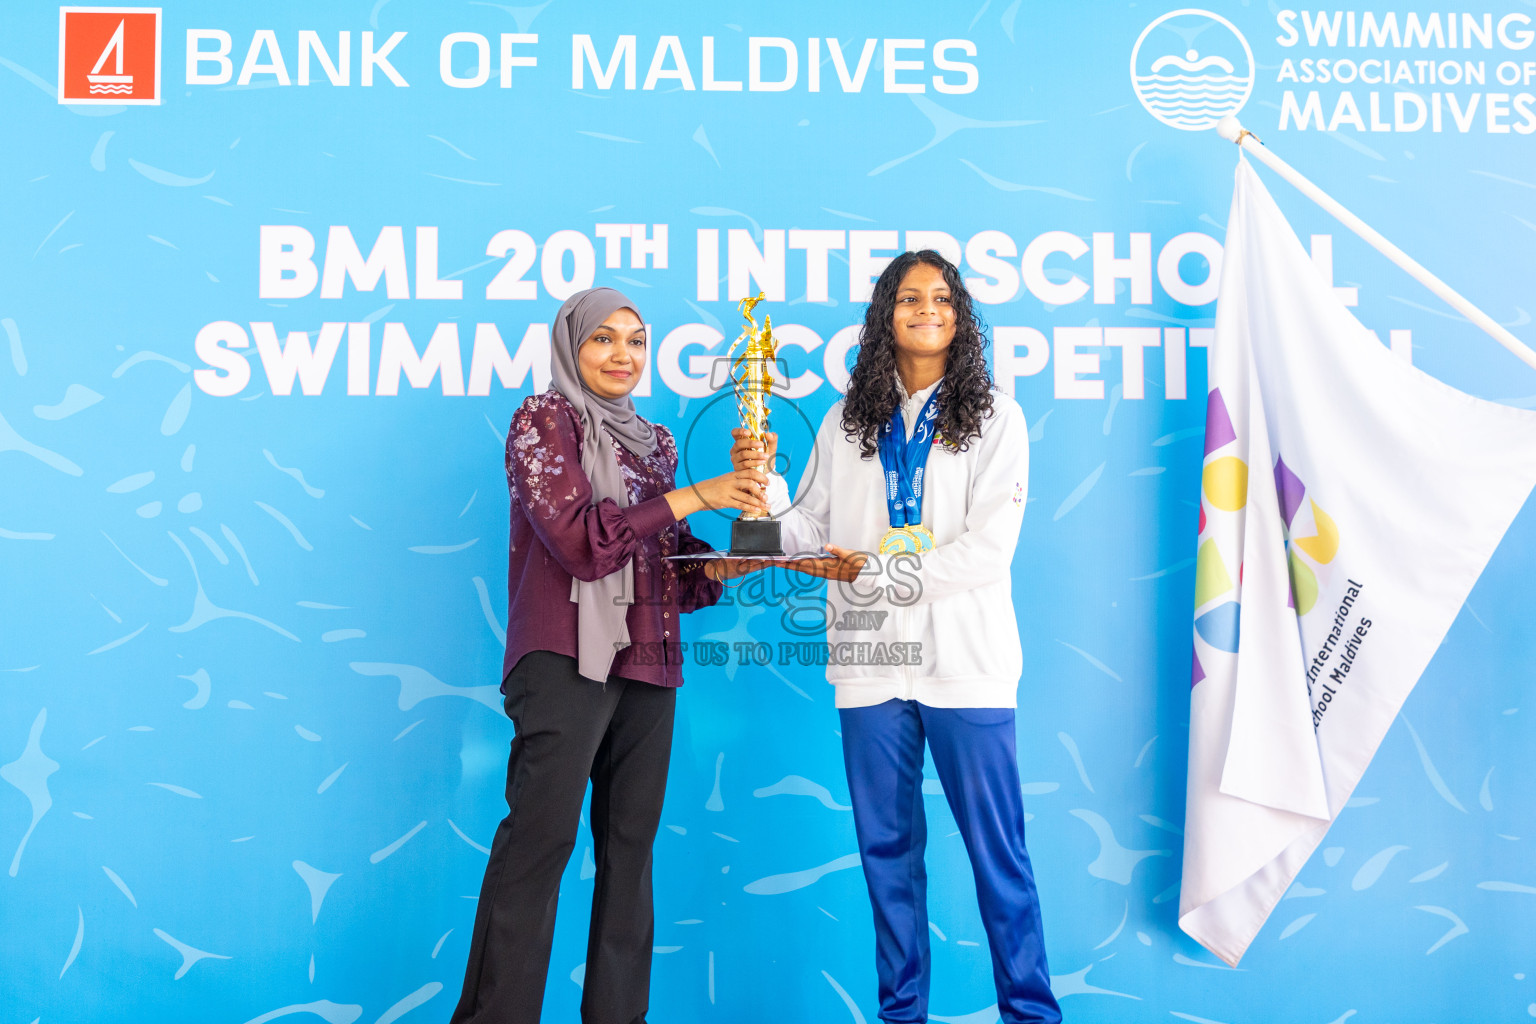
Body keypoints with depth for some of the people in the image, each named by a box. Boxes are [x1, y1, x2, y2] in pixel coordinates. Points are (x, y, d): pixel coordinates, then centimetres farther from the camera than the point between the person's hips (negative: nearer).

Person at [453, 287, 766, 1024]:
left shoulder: (654, 442, 18)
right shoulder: (543, 420, 1)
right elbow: (579, 538, -13)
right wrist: (694, 495, -13)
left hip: (647, 665, 6)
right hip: (568, 658, -6)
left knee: (630, 844, 6)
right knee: (542, 834, -10)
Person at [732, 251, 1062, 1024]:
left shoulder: (992, 417, 2)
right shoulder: (846, 423, 11)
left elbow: (988, 546, -8)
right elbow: (808, 535, 9)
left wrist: (873, 572, -10)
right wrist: (762, 485, -8)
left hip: (964, 662, -3)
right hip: (871, 662, 3)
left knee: (996, 846, 2)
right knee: (887, 845, 11)